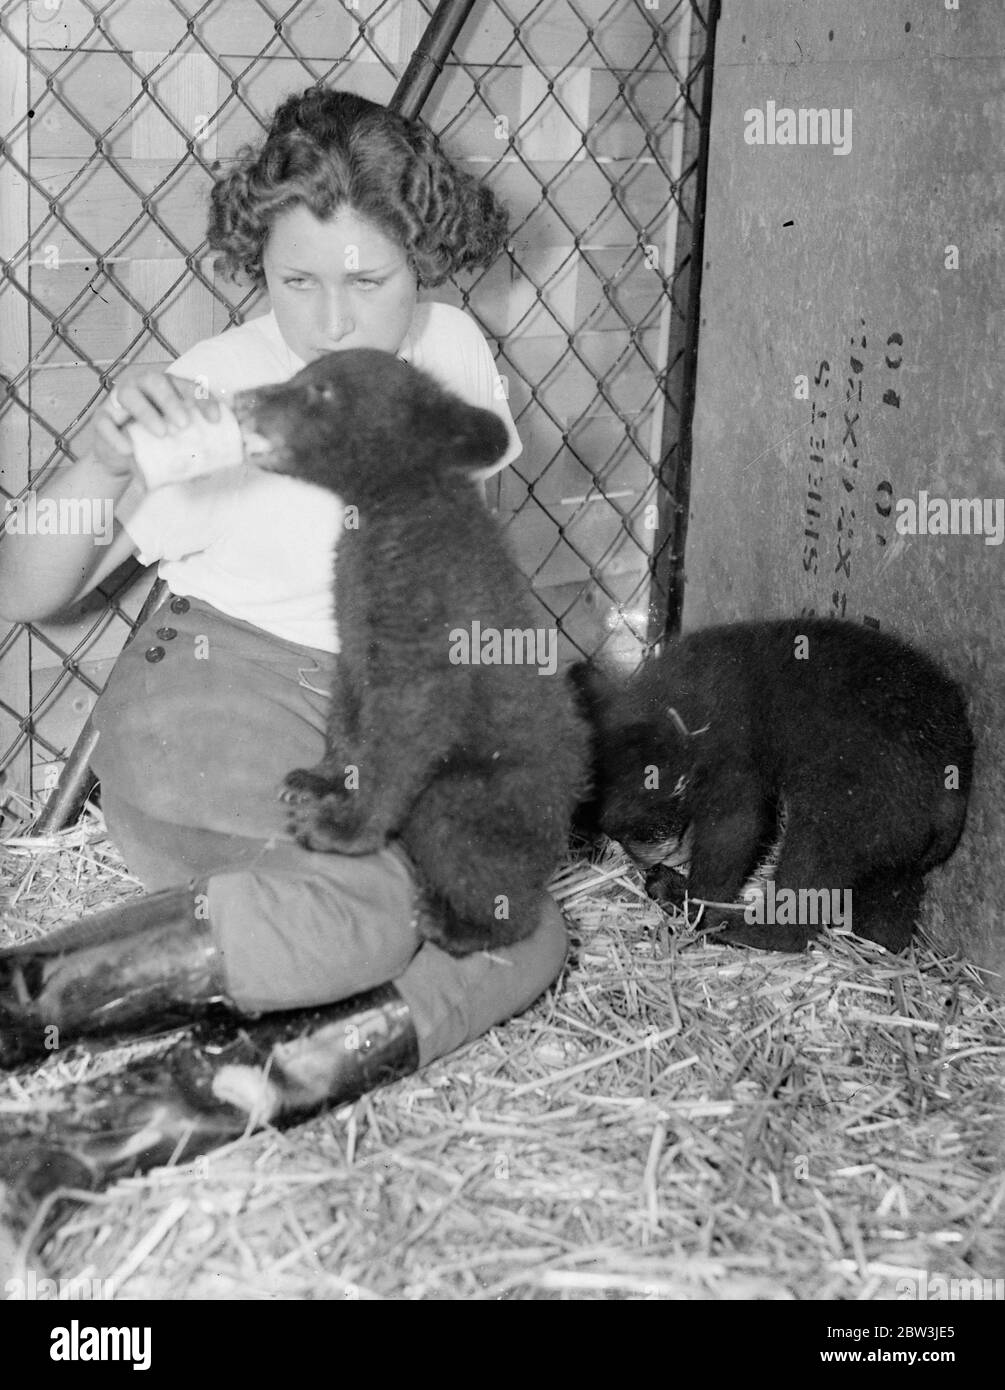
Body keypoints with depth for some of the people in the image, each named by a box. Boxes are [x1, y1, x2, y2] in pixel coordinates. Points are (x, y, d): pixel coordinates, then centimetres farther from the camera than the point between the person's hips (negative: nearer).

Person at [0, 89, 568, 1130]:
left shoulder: (451, 350, 1)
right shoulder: (219, 388, -11)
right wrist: (104, 463, -28)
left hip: (377, 736, 6)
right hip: (212, 698, -6)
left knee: (525, 939, -16)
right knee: (369, 907, -32)